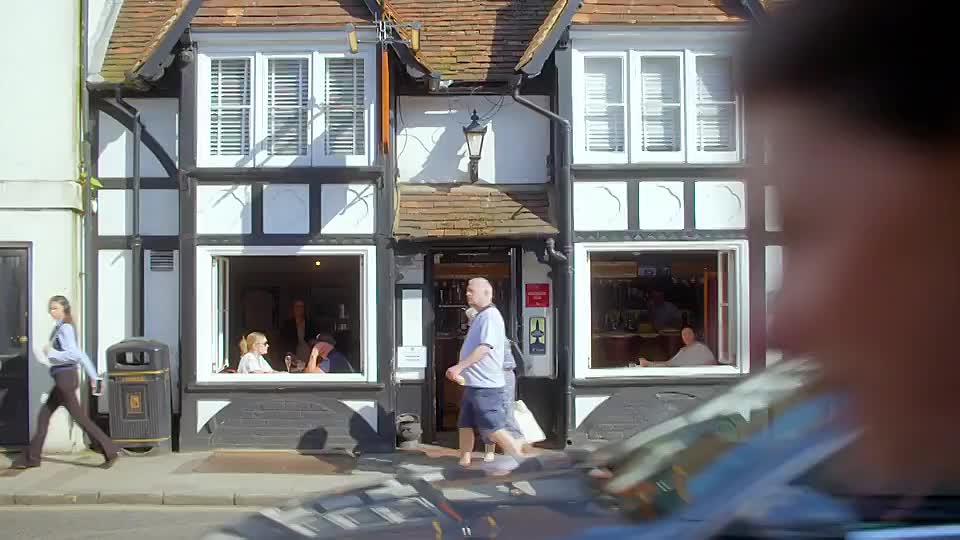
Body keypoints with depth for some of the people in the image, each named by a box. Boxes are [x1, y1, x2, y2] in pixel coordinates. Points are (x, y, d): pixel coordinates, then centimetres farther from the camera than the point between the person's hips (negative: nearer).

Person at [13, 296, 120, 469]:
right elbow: (80, 354, 16)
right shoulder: (60, 327, 13)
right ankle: (31, 458, 21)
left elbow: (73, 355, -25)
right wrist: (93, 375, 18)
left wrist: (51, 353, -15)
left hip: (65, 377, -10)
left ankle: (110, 451, -3)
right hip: (63, 378, 10)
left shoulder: (65, 328, -14)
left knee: (80, 417, -5)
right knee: (44, 414, 13)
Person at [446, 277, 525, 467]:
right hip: (473, 384, 10)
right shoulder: (480, 316, 17)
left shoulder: (490, 316, -14)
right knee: (465, 425, 12)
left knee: (494, 429, -8)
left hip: (485, 386, -10)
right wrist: (461, 369, 20)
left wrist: (459, 366, -29)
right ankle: (464, 462, 19)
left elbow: (485, 347, -25)